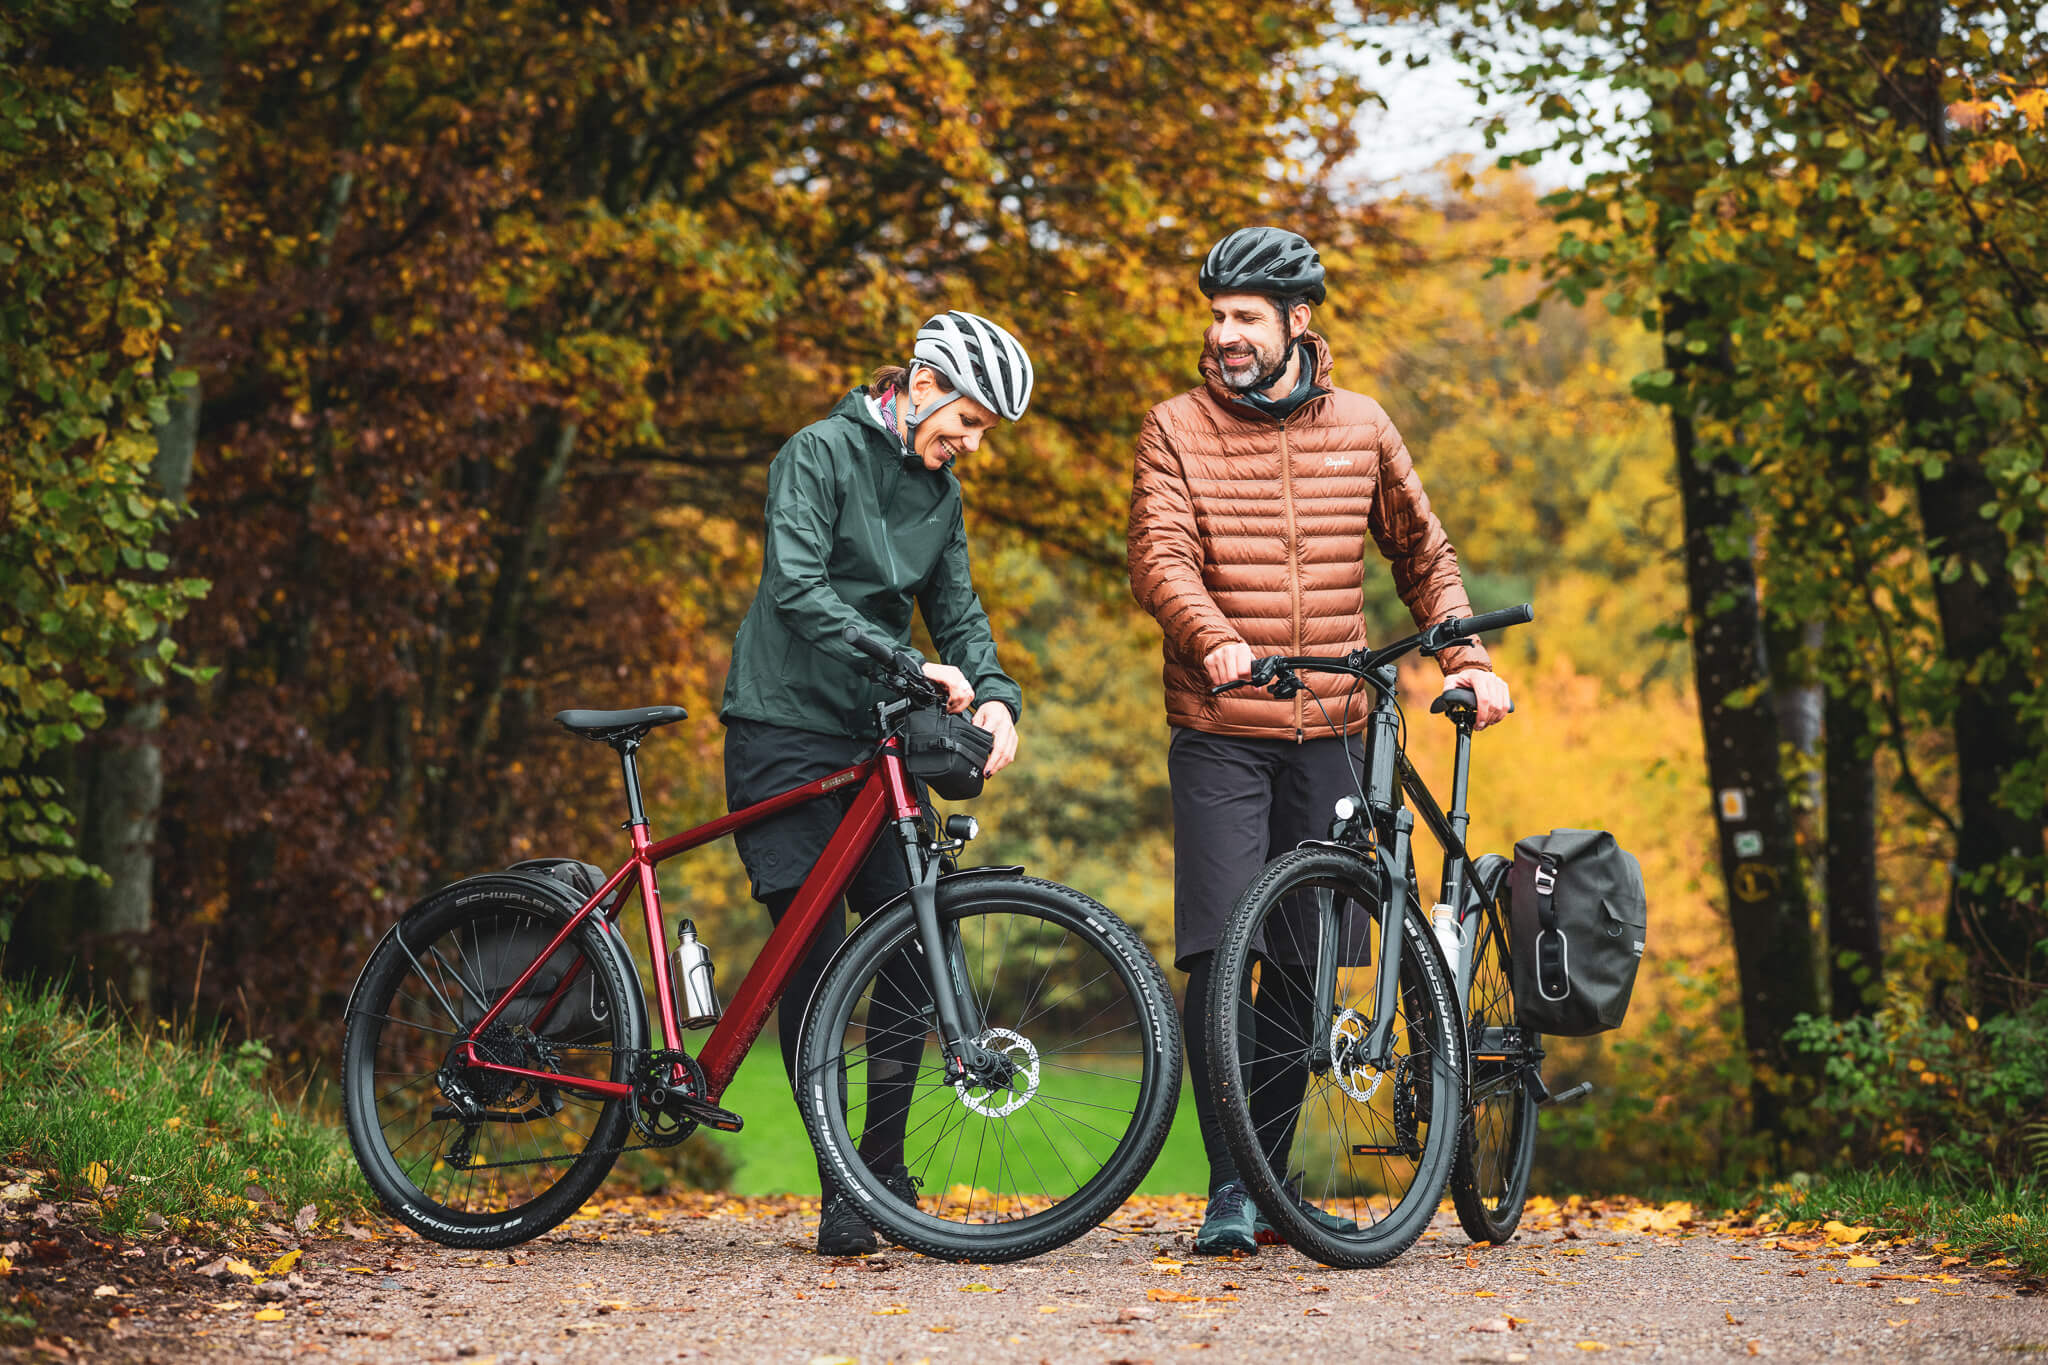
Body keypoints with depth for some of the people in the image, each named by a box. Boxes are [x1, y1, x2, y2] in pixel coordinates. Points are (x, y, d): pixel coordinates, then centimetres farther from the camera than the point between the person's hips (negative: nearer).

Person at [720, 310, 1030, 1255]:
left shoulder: (939, 493, 12)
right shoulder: (821, 453, -10)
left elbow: (956, 608, 10)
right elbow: (797, 588, -22)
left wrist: (995, 696, -10)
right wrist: (907, 665, -30)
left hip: (878, 738, 6)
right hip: (787, 728, -6)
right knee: (814, 952, -7)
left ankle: (883, 1166, 10)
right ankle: (839, 1196, -3)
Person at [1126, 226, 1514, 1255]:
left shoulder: (1360, 428, 9)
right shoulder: (1178, 429, 1)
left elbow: (1422, 554, 17)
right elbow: (1160, 555, -11)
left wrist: (1468, 658, 4)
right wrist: (1215, 640, -30)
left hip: (1328, 735, 3)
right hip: (1219, 736, -3)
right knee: (1220, 955, -12)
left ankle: (1273, 1165, 19)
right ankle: (1230, 1189, -8)